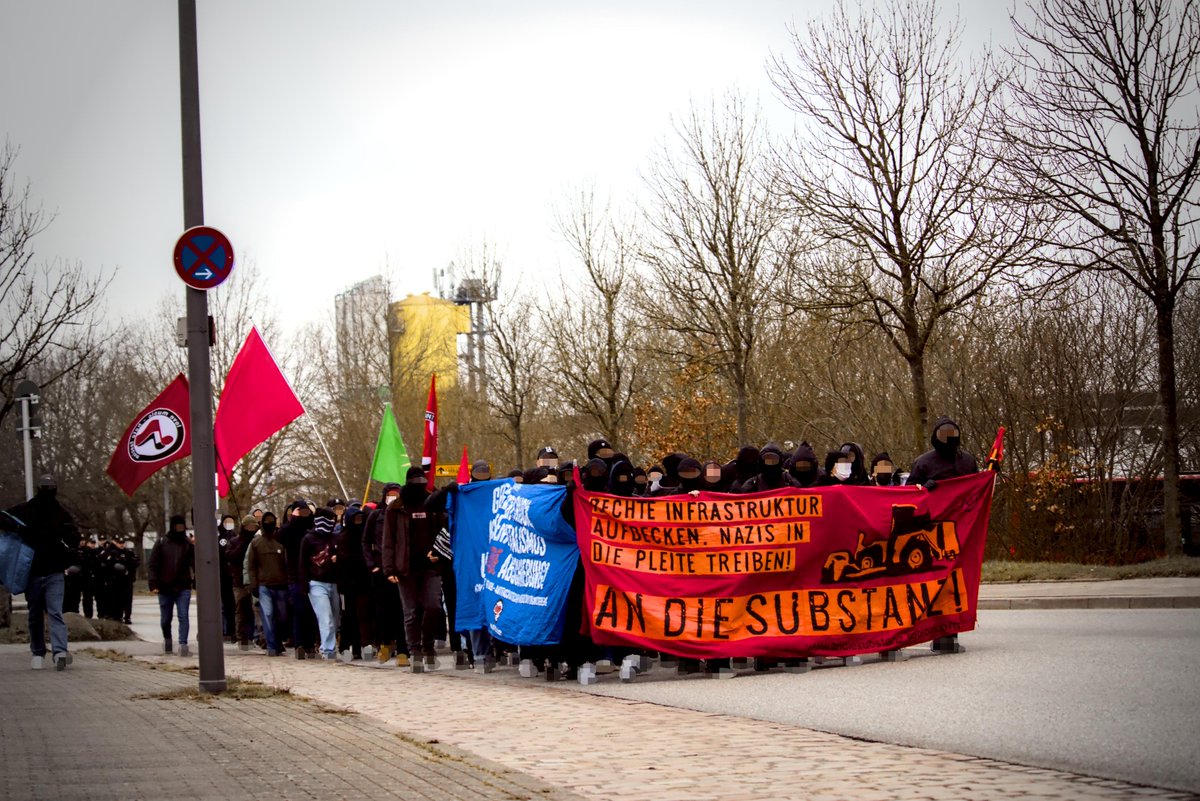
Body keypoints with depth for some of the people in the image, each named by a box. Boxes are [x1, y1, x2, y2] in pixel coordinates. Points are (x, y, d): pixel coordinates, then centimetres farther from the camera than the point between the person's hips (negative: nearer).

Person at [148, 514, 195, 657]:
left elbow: (195, 565, 1)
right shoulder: (161, 543, 1)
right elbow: (153, 564, -1)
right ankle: (167, 639, 36)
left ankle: (183, 644, -16)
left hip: (183, 588, -1)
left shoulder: (188, 544, 4)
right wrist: (154, 584, -9)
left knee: (183, 616, -12)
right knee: (165, 619, 12)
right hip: (165, 588, 1)